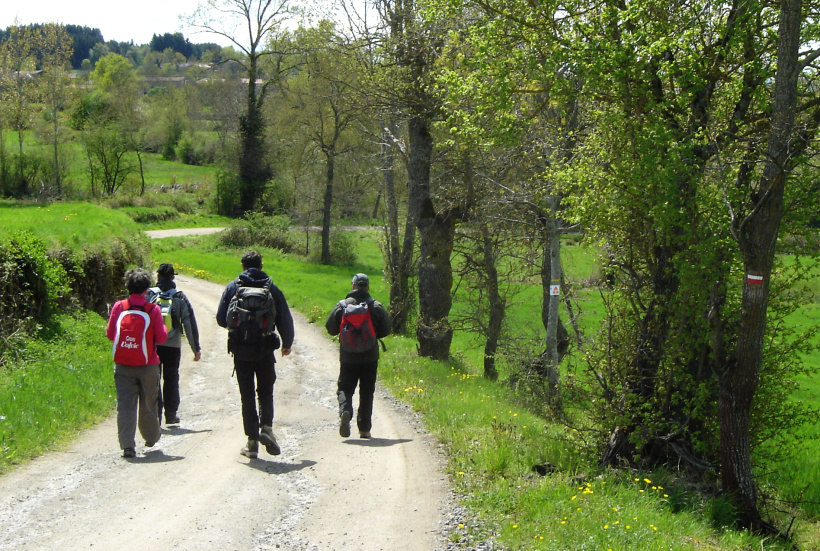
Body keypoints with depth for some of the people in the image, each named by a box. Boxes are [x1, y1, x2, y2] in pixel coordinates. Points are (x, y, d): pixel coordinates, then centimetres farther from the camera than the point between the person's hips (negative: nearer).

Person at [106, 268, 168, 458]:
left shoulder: (119, 307, -3)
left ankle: (127, 445, -10)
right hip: (147, 365, -1)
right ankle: (152, 437, 34)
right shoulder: (153, 310, -8)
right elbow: (161, 338, -5)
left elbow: (110, 334, 4)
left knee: (125, 405, -1)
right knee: (148, 403, 15)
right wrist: (164, 327, 14)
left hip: (122, 365, 1)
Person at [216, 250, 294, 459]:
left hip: (241, 350, 0)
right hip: (265, 350, 0)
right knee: (266, 391, 15)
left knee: (247, 395, 7)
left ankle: (252, 441, 5)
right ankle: (266, 427, -7)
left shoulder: (232, 287, 0)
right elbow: (285, 319, 1)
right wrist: (287, 344, 17)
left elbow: (221, 320, 1)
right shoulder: (271, 288, 0)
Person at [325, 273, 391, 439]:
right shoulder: (376, 307, -3)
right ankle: (364, 428, 8)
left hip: (348, 356, -1)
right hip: (370, 357, 1)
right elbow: (386, 330, 0)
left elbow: (330, 328, -1)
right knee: (367, 392, 9)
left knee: (345, 388, 8)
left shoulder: (342, 305, -3)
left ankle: (345, 412, -23)